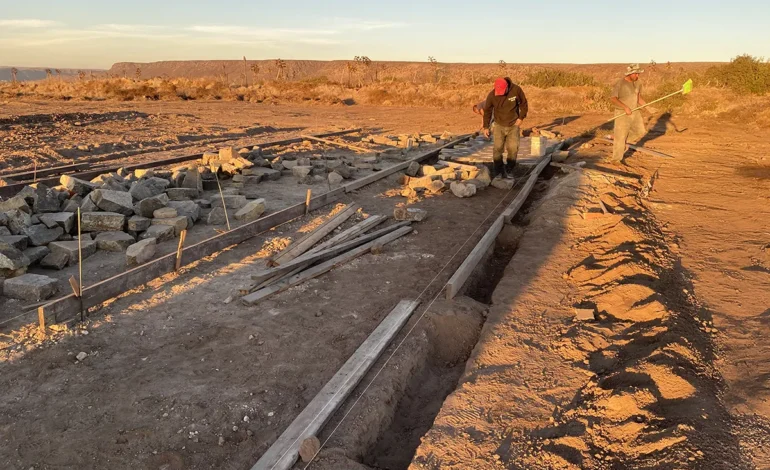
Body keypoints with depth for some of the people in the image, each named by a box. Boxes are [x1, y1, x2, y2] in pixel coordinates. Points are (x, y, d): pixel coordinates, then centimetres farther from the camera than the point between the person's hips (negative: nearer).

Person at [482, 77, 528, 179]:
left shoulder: (516, 90, -17)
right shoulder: (492, 95, -17)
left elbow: (524, 103, 0)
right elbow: (487, 111, -3)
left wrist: (521, 117, -7)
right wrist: (486, 127, -2)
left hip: (513, 125, 0)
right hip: (499, 126, 0)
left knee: (513, 148, -6)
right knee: (498, 148, -6)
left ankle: (509, 171, 10)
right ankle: (498, 172, 8)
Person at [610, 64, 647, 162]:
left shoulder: (637, 83, 4)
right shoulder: (620, 84, -17)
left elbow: (639, 97, 13)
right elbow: (613, 98, -21)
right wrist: (625, 107, -26)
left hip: (634, 112, 7)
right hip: (622, 113, -7)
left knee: (640, 132, 11)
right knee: (621, 137, -3)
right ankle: (616, 159, 8)